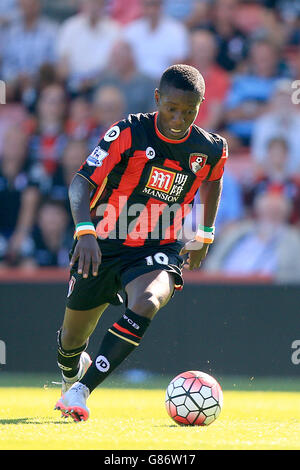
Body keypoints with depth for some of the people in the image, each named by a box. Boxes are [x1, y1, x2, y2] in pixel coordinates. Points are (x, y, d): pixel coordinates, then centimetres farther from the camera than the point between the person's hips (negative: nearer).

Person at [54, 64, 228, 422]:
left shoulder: (210, 149, -5)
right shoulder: (129, 133, -15)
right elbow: (82, 182, -21)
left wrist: (205, 235, 25)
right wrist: (85, 230, -37)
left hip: (159, 251, 0)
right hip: (103, 245, 0)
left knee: (146, 304, -35)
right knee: (71, 341, 10)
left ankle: (80, 391, -32)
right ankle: (72, 376, 50)